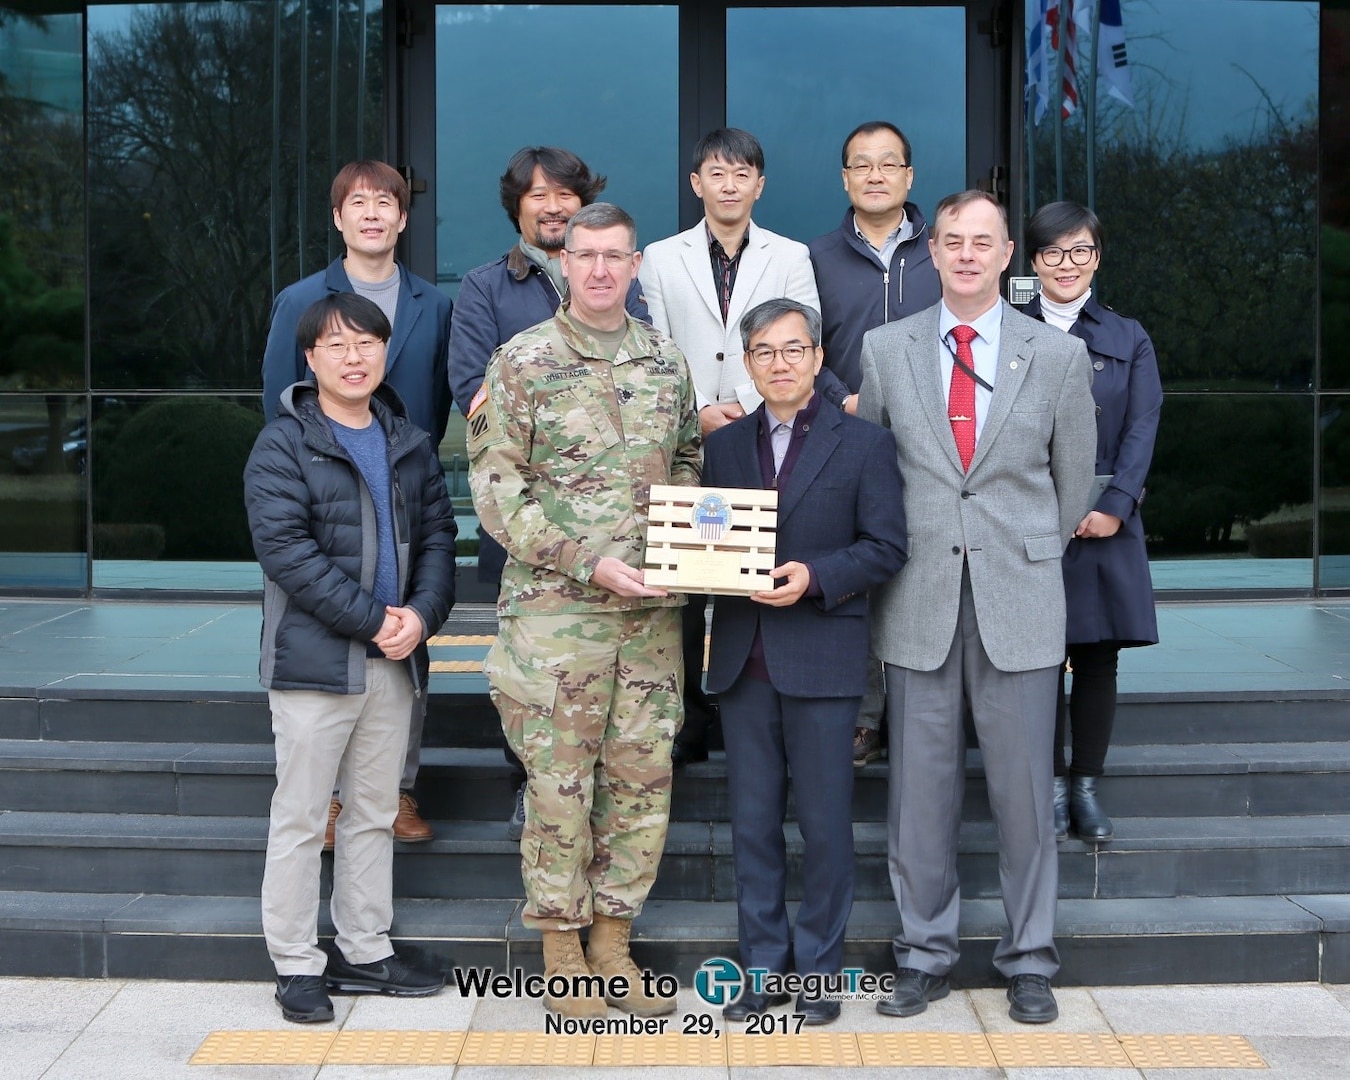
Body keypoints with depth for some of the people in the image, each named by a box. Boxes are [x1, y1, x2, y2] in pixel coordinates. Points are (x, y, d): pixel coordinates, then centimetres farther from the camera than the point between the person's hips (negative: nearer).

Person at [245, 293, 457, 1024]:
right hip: (313, 660, -6)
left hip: (394, 660, 6)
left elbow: (437, 535, 8)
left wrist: (422, 613, -11)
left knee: (375, 814, 14)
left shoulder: (410, 444, 11)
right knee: (300, 819, 1)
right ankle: (297, 964, 11)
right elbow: (286, 550, -16)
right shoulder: (284, 446, -7)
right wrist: (373, 620, -18)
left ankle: (363, 951, 25)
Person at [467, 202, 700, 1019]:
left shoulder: (666, 360, 10)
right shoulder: (523, 362, -3)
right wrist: (589, 563, -15)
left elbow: (689, 460, 19)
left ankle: (613, 941, 22)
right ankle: (562, 952, 16)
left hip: (652, 611, 4)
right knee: (559, 782, 2)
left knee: (642, 777, 8)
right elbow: (497, 489, -7)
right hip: (555, 608, -4)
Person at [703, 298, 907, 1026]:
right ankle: (761, 964, 19)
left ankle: (819, 967, 15)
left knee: (824, 822, 3)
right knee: (752, 821, 9)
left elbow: (886, 546, -3)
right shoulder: (724, 446, 13)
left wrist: (815, 576, -17)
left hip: (823, 657, -3)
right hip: (743, 658, 3)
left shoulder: (863, 444, 2)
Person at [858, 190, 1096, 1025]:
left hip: (1019, 604, -1)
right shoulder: (885, 349, 6)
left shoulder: (1059, 355, 4)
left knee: (1024, 787, 4)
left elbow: (1074, 478, 12)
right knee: (921, 787, 5)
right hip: (919, 604, 1)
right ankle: (925, 955, 19)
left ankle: (1031, 962, 18)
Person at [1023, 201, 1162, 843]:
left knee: (1098, 660, 4)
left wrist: (1114, 505, -13)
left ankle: (1087, 786, 13)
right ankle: (1053, 786, 10)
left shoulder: (1129, 339, 12)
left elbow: (1142, 430, 1)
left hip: (1106, 524, 2)